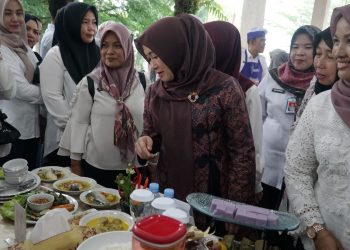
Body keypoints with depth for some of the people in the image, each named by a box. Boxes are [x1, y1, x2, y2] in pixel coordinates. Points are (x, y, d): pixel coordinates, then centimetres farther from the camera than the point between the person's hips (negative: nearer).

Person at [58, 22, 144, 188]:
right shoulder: (90, 82, -7)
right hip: (96, 166, -2)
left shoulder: (140, 81, -1)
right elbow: (79, 122, -3)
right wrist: (75, 162, -3)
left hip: (132, 166, 2)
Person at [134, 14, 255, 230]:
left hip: (211, 201, -4)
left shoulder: (224, 88, -15)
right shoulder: (155, 92, 1)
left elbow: (243, 152, -12)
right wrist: (146, 141, -9)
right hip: (165, 195, 5)